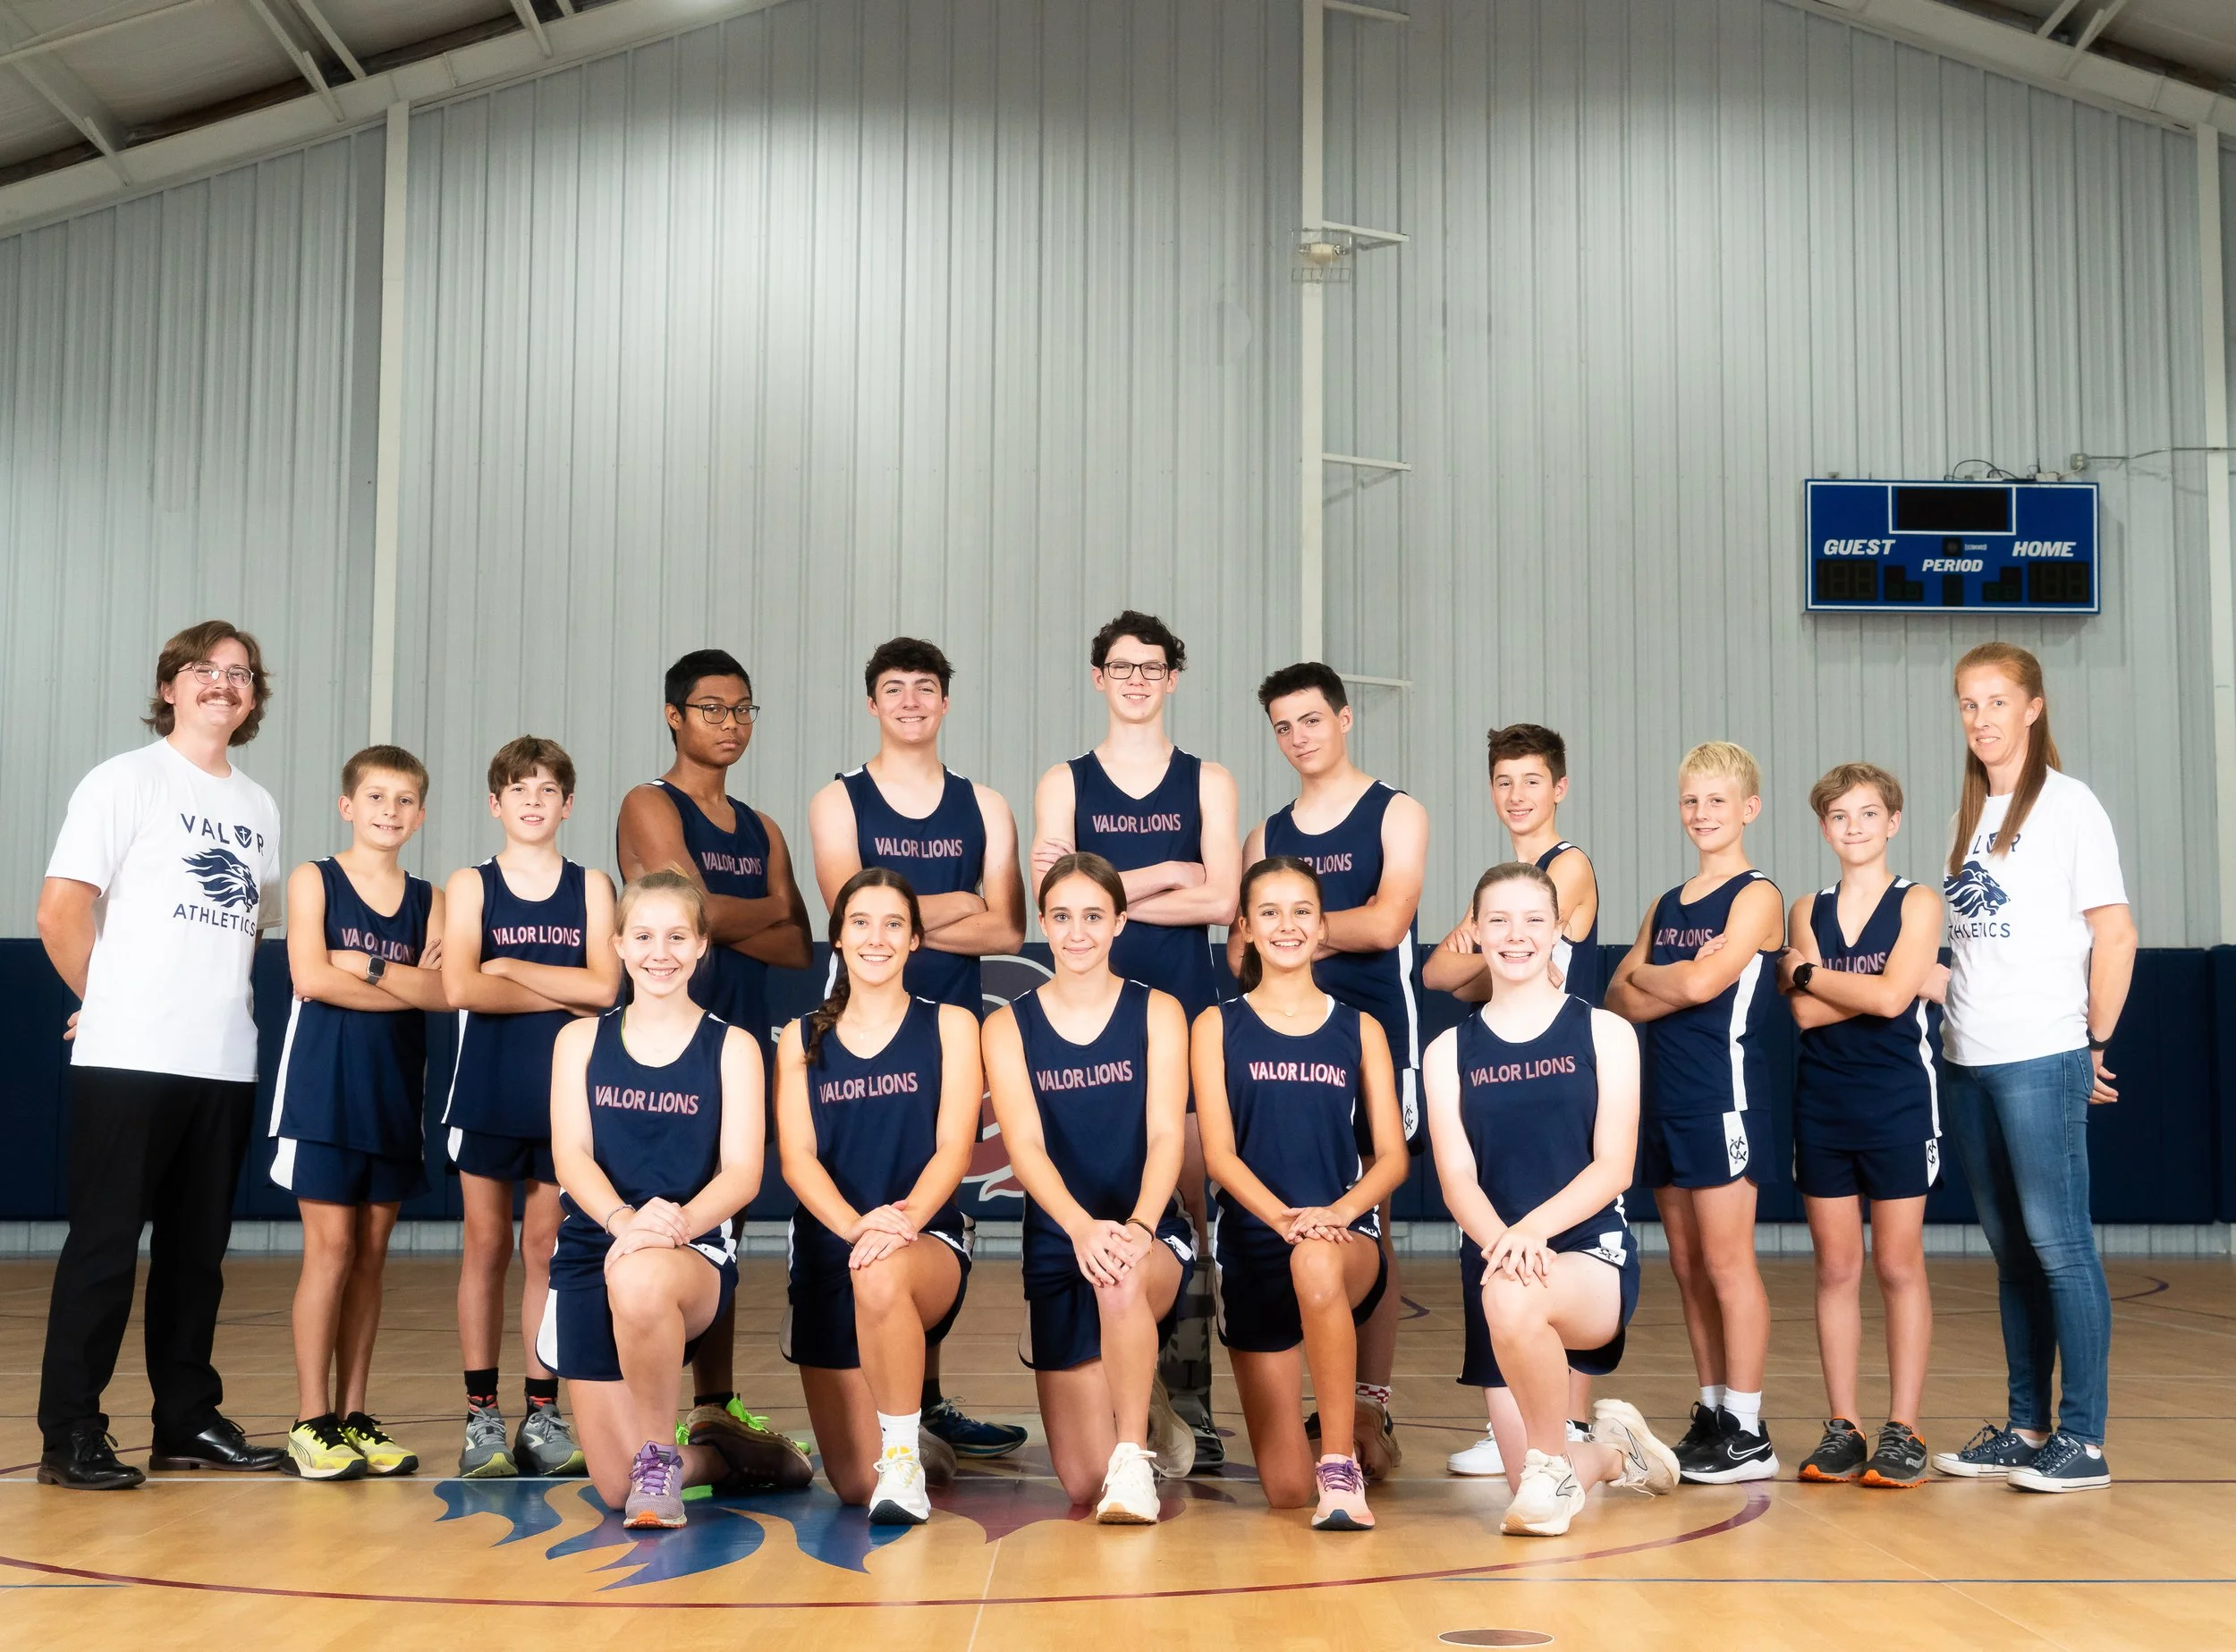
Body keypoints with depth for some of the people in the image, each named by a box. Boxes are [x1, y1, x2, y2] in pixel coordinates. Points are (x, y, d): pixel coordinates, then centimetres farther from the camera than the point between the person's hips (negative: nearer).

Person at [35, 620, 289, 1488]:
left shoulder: (258, 807, 15)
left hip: (225, 1062, 6)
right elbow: (60, 911, -6)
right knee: (105, 1245, -2)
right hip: (128, 1059, -5)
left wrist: (218, 996, 11)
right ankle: (70, 1435, 5)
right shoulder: (126, 781, -2)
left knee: (198, 1250, 11)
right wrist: (110, 999, 3)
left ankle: (189, 1421, 19)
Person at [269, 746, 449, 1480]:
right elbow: (310, 977, -12)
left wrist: (364, 966, -12)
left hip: (396, 1092, 4)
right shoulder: (314, 880, 2)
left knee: (371, 1253, 7)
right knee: (331, 1247, -6)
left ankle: (354, 1415, 14)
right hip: (324, 1088, -4)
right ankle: (311, 1422, 0)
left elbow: (447, 992, -4)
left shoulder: (428, 898, 10)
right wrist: (408, 984, -8)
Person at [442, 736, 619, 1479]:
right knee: (486, 1247, 3)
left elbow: (604, 985, -8)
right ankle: (482, 1415, 9)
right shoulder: (469, 885, 3)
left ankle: (542, 1413, 11)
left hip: (563, 1095, 1)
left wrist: (508, 968, -8)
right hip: (487, 1091, -1)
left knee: (547, 1250, 5)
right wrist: (561, 995, -8)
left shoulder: (591, 887, 6)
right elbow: (461, 987, -12)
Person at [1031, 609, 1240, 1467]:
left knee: (1186, 1203, -4)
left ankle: (1190, 1404, 0)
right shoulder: (1064, 784, 10)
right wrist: (1167, 874, -4)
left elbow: (1221, 901, -4)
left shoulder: (1208, 784, 10)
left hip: (1185, 1018, 0)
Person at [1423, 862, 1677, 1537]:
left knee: (1515, 1298, -39)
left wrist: (1534, 1229, -22)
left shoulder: (1603, 1033, 3)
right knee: (1532, 1491, -1)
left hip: (1592, 1253, -3)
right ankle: (1611, 1451, 36)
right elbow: (1457, 1179, -1)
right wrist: (1498, 1239, -24)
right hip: (1495, 1268, 3)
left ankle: (1554, 1463, -12)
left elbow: (1613, 1167, -5)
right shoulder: (1449, 1052, 8)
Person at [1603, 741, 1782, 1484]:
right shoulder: (1667, 905, 16)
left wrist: (1644, 975, 0)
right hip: (1666, 1090, 7)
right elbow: (1620, 999, 7)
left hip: (1725, 1090, -7)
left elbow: (1701, 983, -18)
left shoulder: (1757, 896, -5)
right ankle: (1710, 1415, 18)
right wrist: (1676, 985, -10)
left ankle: (1747, 1434, -1)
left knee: (1726, 1260, -6)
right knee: (1687, 1265, 10)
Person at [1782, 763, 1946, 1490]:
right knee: (1835, 1268, 6)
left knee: (1899, 1267, 1)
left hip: (1897, 1102, -3)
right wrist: (1917, 983, -9)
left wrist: (1808, 972, -5)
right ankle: (1841, 1428, 12)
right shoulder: (1806, 910, 8)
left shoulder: (1918, 903, -1)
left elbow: (1890, 997, -16)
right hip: (1822, 1103, 3)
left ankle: (1903, 1431, 7)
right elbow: (1805, 1014, -6)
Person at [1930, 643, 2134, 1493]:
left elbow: (2114, 934, -7)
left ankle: (2082, 1440, 0)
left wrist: (2093, 1046, -6)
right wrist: (1955, 1020, 7)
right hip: (1967, 1060, 7)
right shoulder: (1970, 814, 15)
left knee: (2057, 1241, -6)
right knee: (2011, 1249, 11)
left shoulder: (2067, 805, -4)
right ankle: (2027, 1428, 18)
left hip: (2040, 1059, -7)